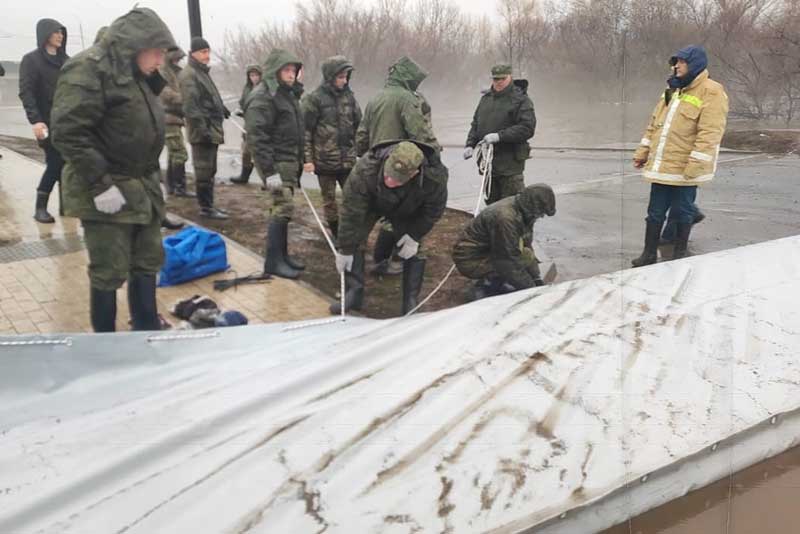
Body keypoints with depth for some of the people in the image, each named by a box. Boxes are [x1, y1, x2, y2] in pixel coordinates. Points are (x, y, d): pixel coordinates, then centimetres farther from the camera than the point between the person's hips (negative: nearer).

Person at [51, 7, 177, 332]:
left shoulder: (134, 74, 13)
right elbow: (68, 132, -23)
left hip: (143, 189, 9)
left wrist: (151, 179, 17)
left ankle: (147, 331, 28)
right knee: (110, 272, 0)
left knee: (148, 262, 15)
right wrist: (100, 184, -24)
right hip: (108, 191, -9)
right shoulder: (89, 69, -15)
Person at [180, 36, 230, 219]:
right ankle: (205, 207, 0)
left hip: (211, 129, 10)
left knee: (210, 170, 15)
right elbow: (190, 106, -20)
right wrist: (202, 128, -24)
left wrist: (221, 108, 30)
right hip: (202, 130, -10)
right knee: (204, 170, -5)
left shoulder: (202, 72, 19)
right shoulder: (189, 75, -13)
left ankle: (209, 204, 24)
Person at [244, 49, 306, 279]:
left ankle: (282, 254, 23)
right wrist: (269, 171, -24)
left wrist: (299, 163, 20)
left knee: (283, 208, 13)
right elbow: (257, 136, -21)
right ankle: (273, 261, -4)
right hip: (276, 163, -9)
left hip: (290, 161, 9)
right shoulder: (262, 97, -14)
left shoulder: (288, 93, 16)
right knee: (283, 208, -12)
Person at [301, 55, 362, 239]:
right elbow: (305, 131, -8)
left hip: (348, 160, 4)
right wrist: (307, 159, -11)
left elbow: (358, 125, 12)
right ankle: (336, 234, 24)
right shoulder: (315, 99, -9)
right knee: (329, 200, 9)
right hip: (324, 161, -3)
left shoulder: (348, 96, 5)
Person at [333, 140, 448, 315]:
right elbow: (351, 212, -34)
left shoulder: (435, 178, -41)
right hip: (372, 204, 0)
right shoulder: (365, 170, -45)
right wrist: (345, 250, -27)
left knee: (412, 250, -6)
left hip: (408, 212, 0)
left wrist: (415, 236, -17)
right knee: (354, 239, -11)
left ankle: (411, 303, 7)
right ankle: (354, 293, 4)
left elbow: (433, 210, -18)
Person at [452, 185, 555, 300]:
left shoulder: (520, 209, -1)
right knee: (524, 258, -22)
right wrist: (531, 287, -17)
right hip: (471, 261, -10)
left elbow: (525, 244, 10)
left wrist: (537, 278, 6)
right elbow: (508, 262, -26)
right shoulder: (505, 218, -30)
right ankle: (486, 288, -8)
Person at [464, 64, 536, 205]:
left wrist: (499, 136, -22)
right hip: (488, 161, 6)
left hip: (510, 163, -6)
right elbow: (476, 124, 20)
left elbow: (527, 128, -16)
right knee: (491, 202, 13)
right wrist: (470, 144, 3)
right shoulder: (486, 98, 15)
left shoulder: (521, 100, -5)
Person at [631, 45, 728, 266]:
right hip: (661, 166, 7)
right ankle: (650, 253, 21)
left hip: (685, 169, -7)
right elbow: (654, 125, 19)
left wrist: (695, 165, -24)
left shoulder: (711, 93, -10)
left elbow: (709, 134, -18)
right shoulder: (672, 90, 15)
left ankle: (680, 253, 21)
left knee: (682, 212, 6)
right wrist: (642, 152, 15)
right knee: (655, 212, 11)